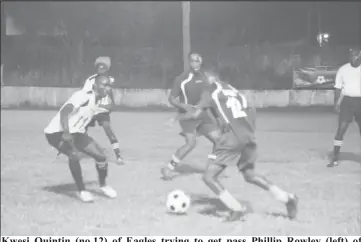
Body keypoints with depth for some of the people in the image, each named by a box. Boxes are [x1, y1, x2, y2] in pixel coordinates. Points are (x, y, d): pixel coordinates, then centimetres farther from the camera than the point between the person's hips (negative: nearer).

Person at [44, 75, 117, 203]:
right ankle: (82, 191, -14)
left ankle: (103, 185, 26)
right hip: (57, 132, -8)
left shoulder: (96, 100, 3)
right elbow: (64, 111, -38)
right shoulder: (84, 96, -24)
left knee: (101, 155, 0)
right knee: (74, 155, -33)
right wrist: (66, 132, -49)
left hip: (75, 132, 8)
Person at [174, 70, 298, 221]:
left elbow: (195, 114, -1)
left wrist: (178, 117, 16)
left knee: (209, 177, 0)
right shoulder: (233, 90, 24)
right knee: (249, 175, 24)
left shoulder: (210, 93, 6)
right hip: (249, 137, 7)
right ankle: (287, 198, 20)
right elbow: (251, 112, 20)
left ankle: (237, 209, -7)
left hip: (233, 138, -7)